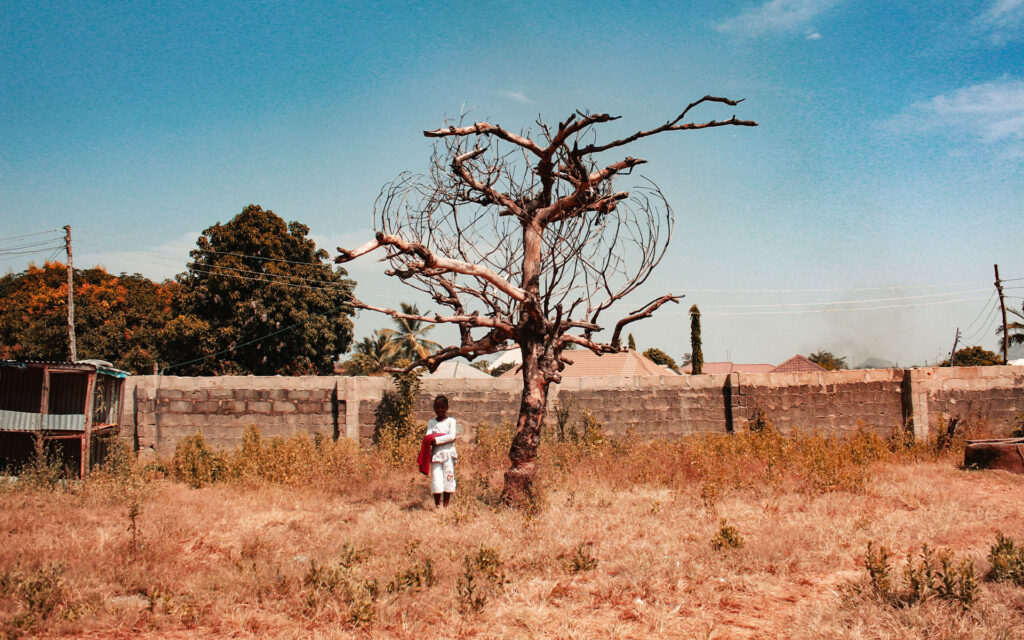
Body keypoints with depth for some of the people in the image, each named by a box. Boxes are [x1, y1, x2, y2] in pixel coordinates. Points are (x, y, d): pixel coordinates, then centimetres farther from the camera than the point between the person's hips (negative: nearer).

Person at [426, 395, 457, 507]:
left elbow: (452, 436, -7)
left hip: (448, 453, -1)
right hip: (435, 453, 1)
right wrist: (445, 438, -12)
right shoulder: (431, 422, 13)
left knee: (448, 478, -3)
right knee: (436, 479, -6)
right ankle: (437, 506, -3)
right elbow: (428, 437, -1)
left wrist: (436, 440, -13)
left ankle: (446, 506, 3)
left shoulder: (451, 421, 7)